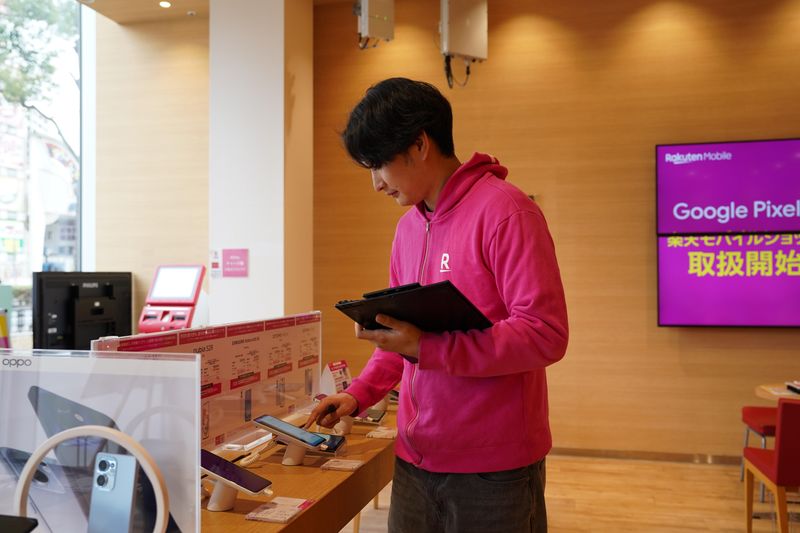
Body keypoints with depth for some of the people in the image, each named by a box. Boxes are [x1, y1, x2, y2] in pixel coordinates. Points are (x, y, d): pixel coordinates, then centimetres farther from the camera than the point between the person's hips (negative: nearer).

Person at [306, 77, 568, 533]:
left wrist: (424, 347, -24)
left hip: (493, 465, -6)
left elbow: (546, 334, -20)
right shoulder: (408, 227, 9)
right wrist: (359, 394, 7)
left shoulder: (505, 212, -14)